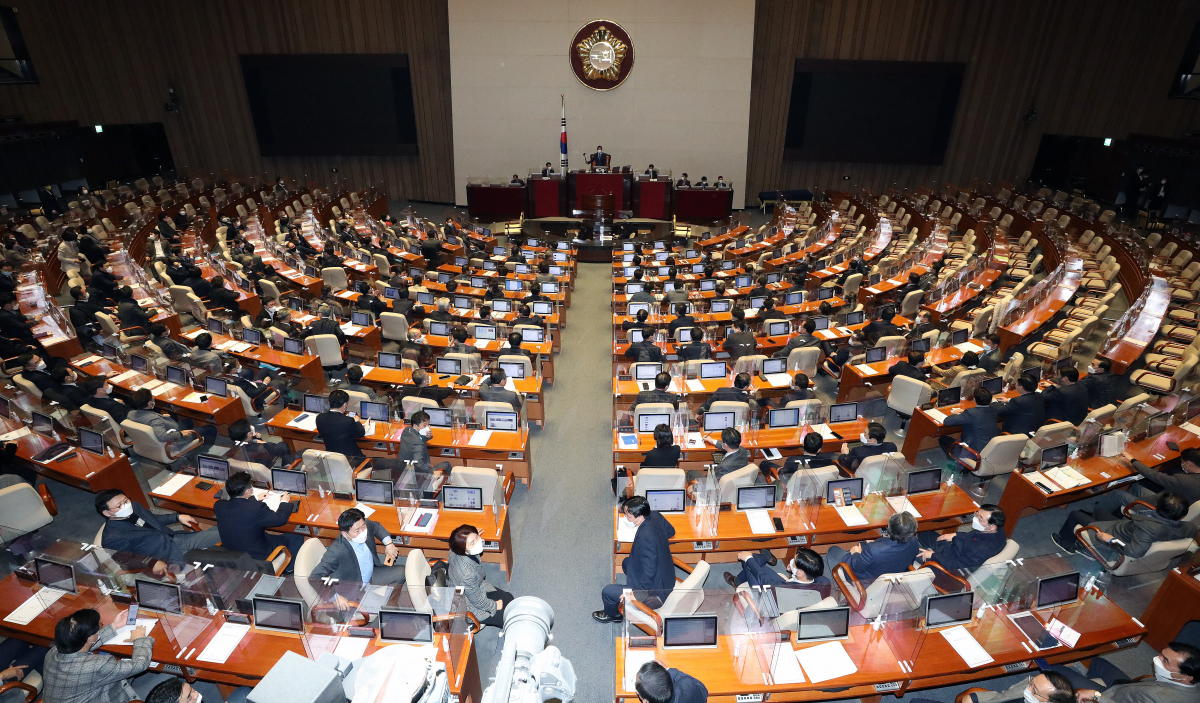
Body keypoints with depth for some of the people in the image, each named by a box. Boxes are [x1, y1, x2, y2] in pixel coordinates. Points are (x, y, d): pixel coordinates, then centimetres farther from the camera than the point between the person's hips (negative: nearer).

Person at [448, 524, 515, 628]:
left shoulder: (457, 550, -23)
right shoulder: (467, 574, -44)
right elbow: (478, 601, -25)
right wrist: (494, 606, -9)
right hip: (469, 606, -7)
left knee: (509, 598, 12)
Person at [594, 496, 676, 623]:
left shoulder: (646, 537, -35)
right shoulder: (656, 517, -10)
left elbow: (649, 573, -28)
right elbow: (671, 531, 13)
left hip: (655, 591, -9)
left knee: (607, 592, 4)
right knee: (626, 563, 28)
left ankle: (612, 614, 35)